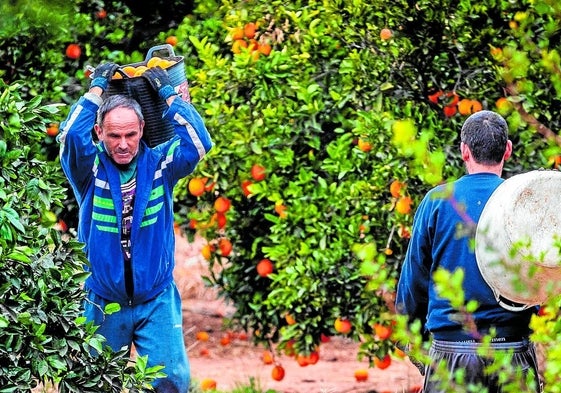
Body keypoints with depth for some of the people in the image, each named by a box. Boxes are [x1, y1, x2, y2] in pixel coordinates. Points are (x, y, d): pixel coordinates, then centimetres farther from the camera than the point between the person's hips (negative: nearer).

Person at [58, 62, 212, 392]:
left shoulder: (160, 165, -2)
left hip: (157, 302, 0)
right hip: (102, 302, 0)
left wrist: (166, 91, -10)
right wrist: (97, 88, -12)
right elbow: (72, 135, -24)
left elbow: (198, 141, -16)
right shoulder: (90, 170, -5)